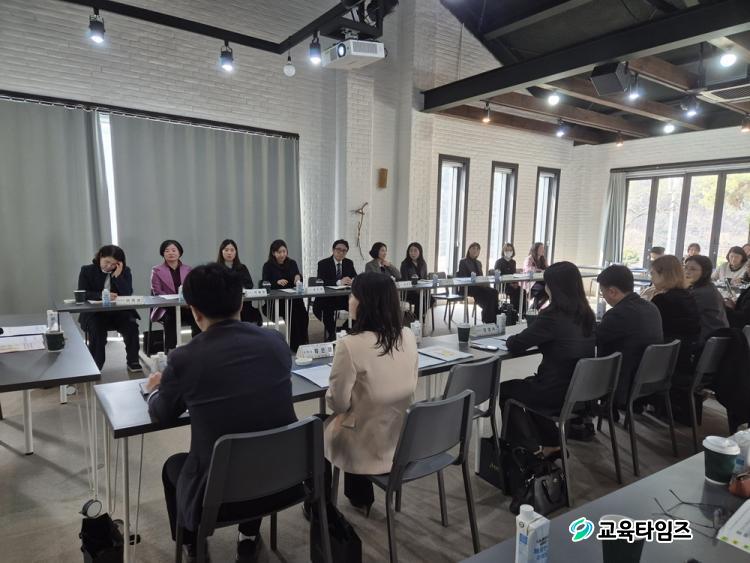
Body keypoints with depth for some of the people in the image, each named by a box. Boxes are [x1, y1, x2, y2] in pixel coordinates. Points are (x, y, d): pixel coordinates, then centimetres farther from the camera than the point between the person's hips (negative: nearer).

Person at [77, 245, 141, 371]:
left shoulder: (125, 271, 6)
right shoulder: (87, 270, 5)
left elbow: (127, 294, -7)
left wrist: (117, 275, -15)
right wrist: (102, 295, -23)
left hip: (119, 311, 1)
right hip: (94, 312, -1)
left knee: (131, 326, -25)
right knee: (97, 330, -30)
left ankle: (133, 361, -8)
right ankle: (95, 367, -16)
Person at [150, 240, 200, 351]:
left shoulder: (187, 269, 15)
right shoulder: (156, 270, 6)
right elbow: (157, 293, -4)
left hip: (185, 306, 2)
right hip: (165, 308, -2)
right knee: (170, 318, -35)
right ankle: (169, 350, -27)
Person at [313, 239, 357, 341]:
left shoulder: (349, 263, 9)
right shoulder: (323, 263, -5)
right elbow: (321, 281, -19)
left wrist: (352, 281, -23)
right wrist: (339, 282, -33)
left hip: (343, 298, 5)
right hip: (326, 298, -4)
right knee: (328, 308, -35)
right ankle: (331, 335, -17)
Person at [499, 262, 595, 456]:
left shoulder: (553, 317, -23)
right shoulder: (587, 315, 0)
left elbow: (514, 346, -17)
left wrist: (511, 338, 4)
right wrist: (534, 334, 7)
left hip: (558, 392, -7)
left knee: (504, 390, 18)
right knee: (528, 383, 31)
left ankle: (533, 449, 24)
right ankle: (551, 442, 33)